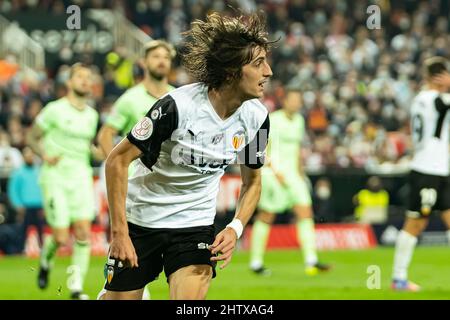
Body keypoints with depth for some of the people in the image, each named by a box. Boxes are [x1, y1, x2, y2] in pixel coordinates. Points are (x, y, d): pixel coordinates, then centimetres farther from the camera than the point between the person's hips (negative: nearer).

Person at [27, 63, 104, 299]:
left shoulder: (91, 115, 12)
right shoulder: (55, 110, -5)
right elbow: (32, 138, 1)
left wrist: (98, 152, 6)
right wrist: (45, 156, -16)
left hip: (81, 176, 4)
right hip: (56, 176, -4)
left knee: (84, 231, -11)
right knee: (61, 237, -8)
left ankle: (77, 288, -4)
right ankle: (45, 262, 27)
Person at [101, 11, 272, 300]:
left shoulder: (256, 117, -8)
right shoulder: (177, 106, -24)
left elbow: (252, 181, 9)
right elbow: (117, 160, -17)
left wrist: (235, 229, -9)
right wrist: (119, 232, -19)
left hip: (196, 226, 3)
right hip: (140, 221, -3)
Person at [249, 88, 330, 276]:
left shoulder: (299, 121, 13)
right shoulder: (273, 120, -9)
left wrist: (299, 171, 22)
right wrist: (276, 172, -18)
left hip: (292, 174, 7)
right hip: (273, 171, -7)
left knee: (305, 212, -7)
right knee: (266, 217, -2)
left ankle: (311, 261, -11)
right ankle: (256, 263, 8)